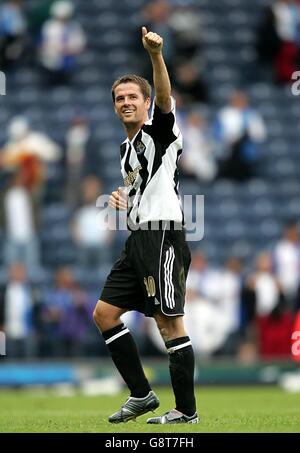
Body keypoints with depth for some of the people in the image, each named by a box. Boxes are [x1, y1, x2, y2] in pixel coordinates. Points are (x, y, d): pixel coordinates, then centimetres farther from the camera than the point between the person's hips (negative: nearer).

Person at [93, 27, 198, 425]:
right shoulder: (128, 147, 21)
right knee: (104, 314, 7)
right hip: (138, 238, 10)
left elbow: (165, 99, -26)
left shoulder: (159, 131, -4)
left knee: (169, 321, -9)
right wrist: (123, 200, 11)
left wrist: (156, 56, -42)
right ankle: (142, 395, 13)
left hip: (163, 235, -10)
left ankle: (187, 410, -5)